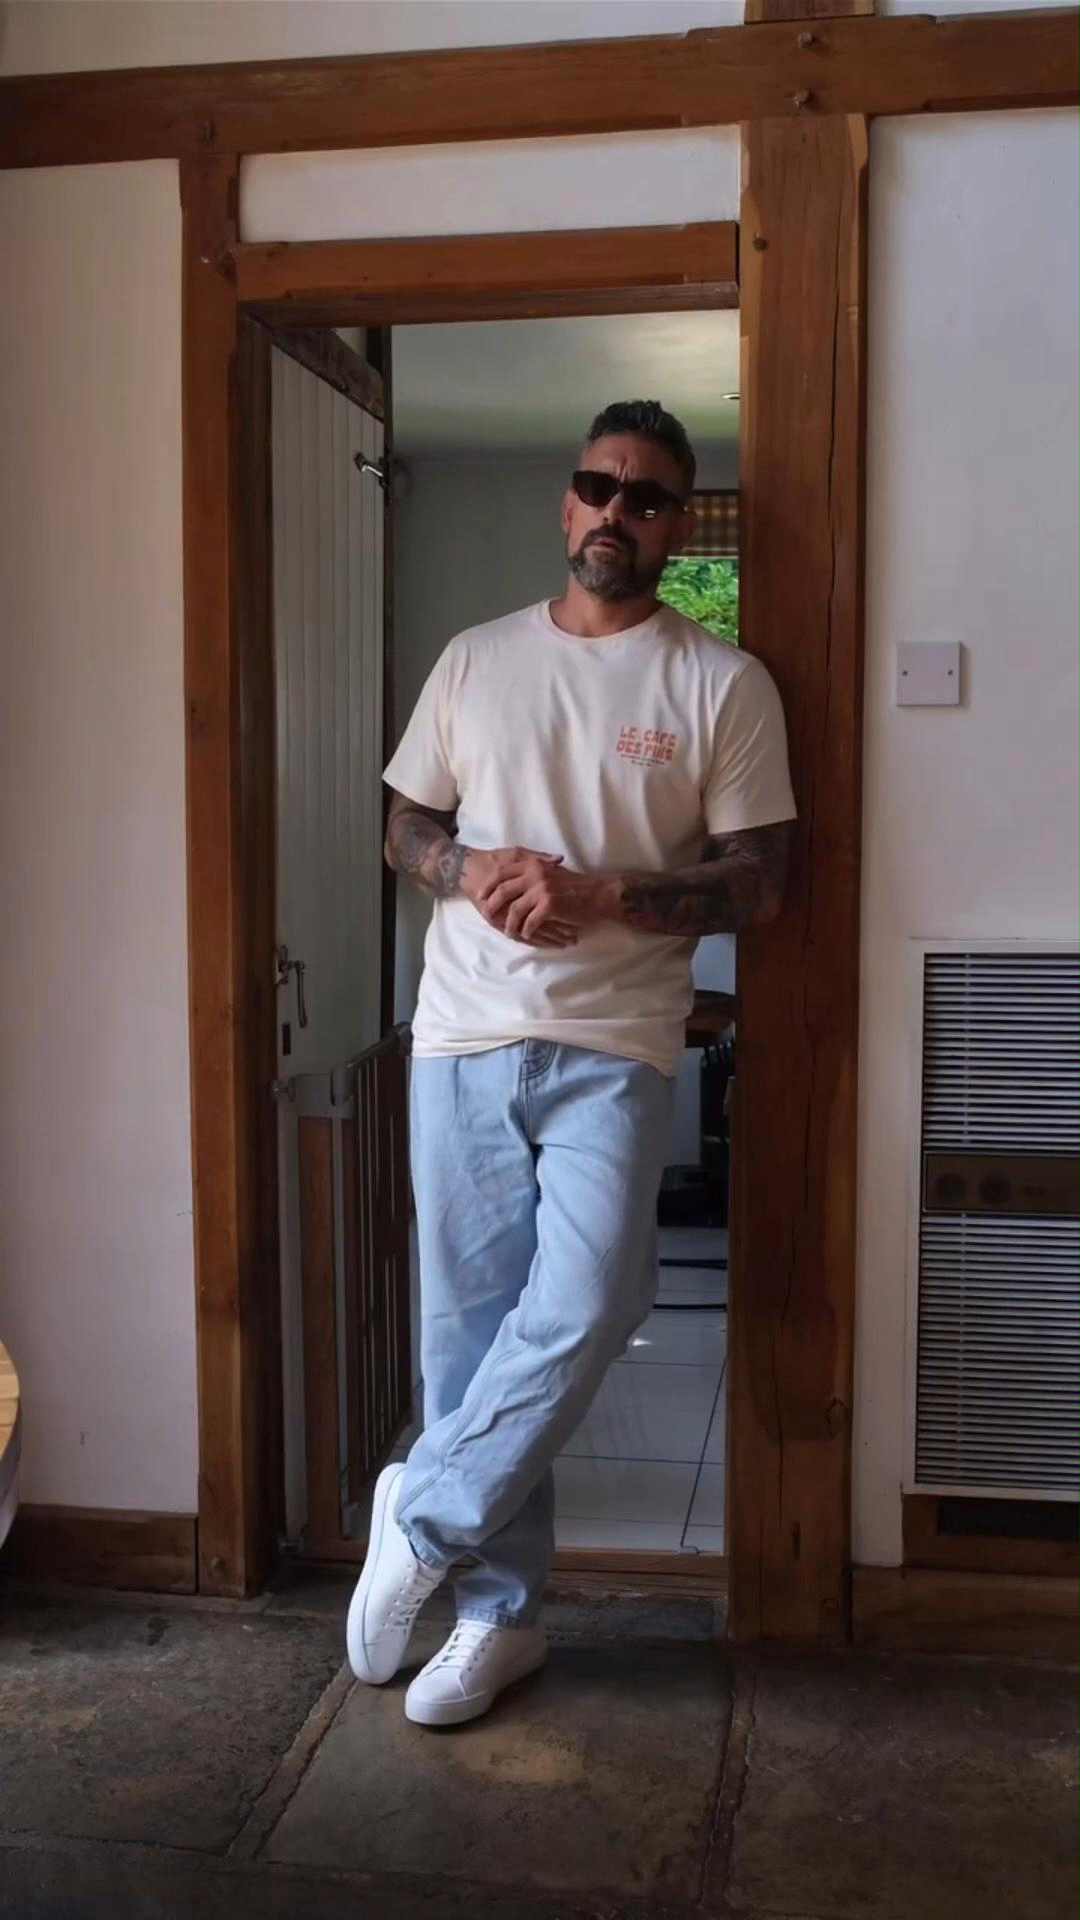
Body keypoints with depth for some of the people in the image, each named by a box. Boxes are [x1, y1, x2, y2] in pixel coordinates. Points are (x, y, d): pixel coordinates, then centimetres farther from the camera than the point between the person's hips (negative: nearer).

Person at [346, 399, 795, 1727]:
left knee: (580, 1313, -17)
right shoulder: (476, 660, 11)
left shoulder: (723, 685, 1)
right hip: (463, 1039, 3)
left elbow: (756, 883, -2)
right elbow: (404, 828, 15)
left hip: (612, 1048, -2)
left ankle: (425, 1518, 8)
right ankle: (502, 1610, 20)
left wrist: (594, 893, -16)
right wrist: (471, 869, -8)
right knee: (470, 1329, 5)